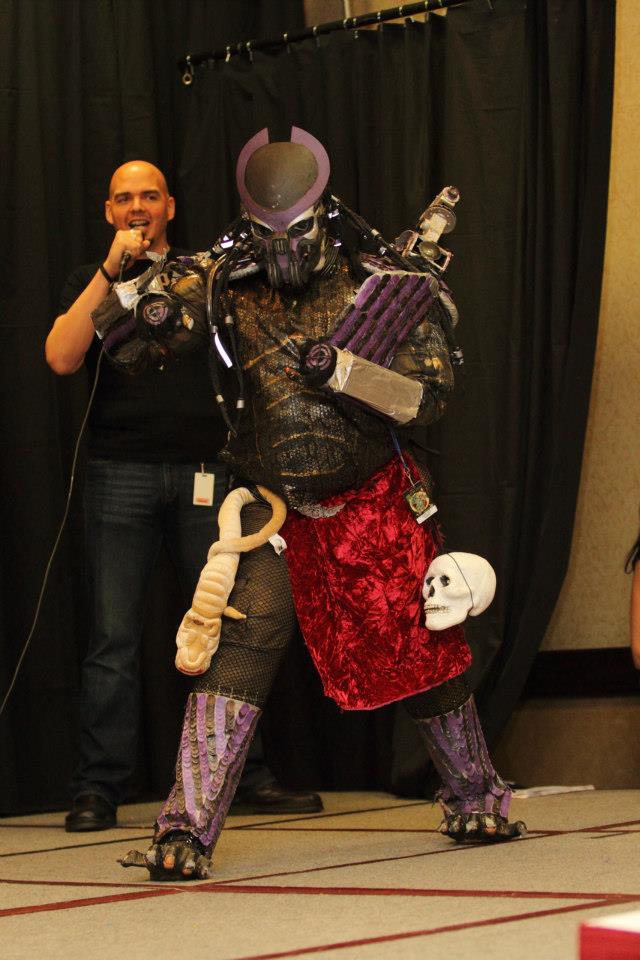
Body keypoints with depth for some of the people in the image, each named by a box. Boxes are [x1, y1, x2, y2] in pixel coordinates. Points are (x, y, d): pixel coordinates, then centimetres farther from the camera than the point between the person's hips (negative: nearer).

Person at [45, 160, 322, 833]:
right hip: (122, 470, -2)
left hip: (205, 469, 2)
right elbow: (61, 358, -5)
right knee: (114, 636, -5)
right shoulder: (92, 282, 13)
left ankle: (248, 776, 7)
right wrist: (111, 271, -7)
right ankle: (98, 789, -3)